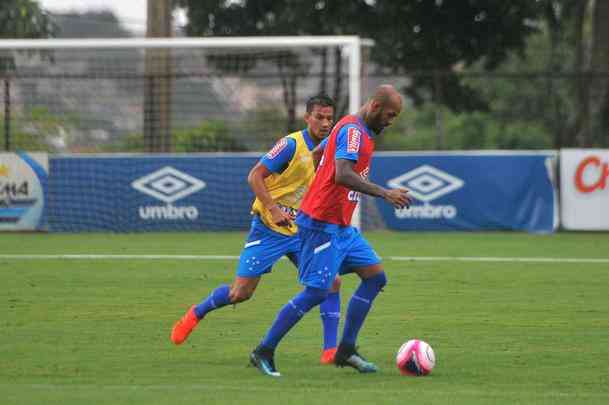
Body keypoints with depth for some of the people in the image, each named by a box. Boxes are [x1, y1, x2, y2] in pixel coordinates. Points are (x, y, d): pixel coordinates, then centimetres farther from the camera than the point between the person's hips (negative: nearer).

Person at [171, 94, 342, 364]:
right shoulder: (292, 144, -16)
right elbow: (254, 176, -18)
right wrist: (273, 209, -26)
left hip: (300, 231, 6)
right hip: (268, 229, -6)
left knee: (331, 282, -10)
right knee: (241, 292, -4)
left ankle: (330, 350, -4)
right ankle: (195, 314, 24)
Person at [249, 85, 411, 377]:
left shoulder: (359, 130, 16)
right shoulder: (353, 131, -16)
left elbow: (316, 153, 27)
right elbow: (342, 175, -30)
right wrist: (384, 194, -32)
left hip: (341, 227, 11)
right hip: (323, 225, -11)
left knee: (375, 276, 6)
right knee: (317, 292, -11)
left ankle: (345, 351, 8)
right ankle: (264, 352, -3)